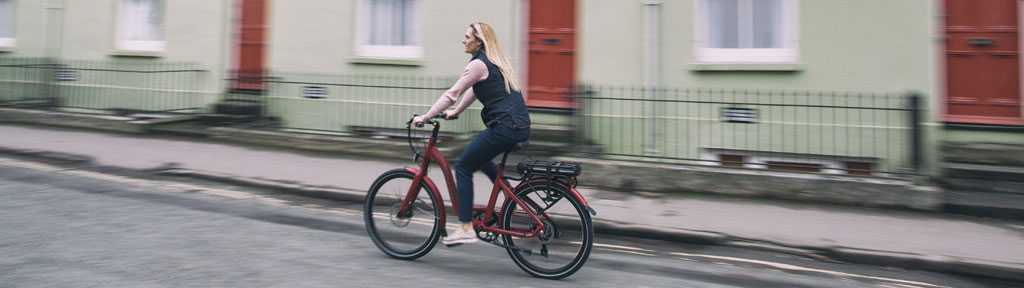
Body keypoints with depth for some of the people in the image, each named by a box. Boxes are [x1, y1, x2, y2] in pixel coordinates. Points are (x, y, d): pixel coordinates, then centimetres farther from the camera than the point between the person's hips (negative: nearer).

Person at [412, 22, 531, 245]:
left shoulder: (479, 64, -9)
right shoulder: (495, 62, 19)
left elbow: (452, 94, -10)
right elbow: (474, 91, 30)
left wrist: (424, 118, -4)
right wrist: (456, 112, 34)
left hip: (504, 126, -10)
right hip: (521, 126, 10)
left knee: (463, 167, 1)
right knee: (478, 158, 29)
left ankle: (466, 229, 1)